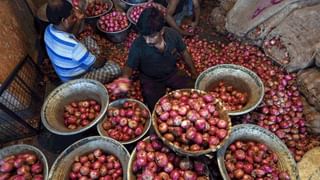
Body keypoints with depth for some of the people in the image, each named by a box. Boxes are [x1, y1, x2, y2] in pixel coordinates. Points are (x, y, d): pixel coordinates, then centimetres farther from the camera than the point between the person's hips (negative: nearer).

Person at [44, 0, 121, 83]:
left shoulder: (49, 29, -14)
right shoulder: (73, 46, -40)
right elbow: (97, 64, -25)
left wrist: (78, 21, -7)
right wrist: (103, 58, -3)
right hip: (76, 80, -8)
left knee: (89, 41, 17)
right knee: (115, 68, -10)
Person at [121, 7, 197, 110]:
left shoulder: (173, 34, -21)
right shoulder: (137, 46, -28)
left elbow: (184, 52, -2)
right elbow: (129, 66, -13)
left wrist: (194, 72, 10)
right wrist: (125, 77, -37)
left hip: (172, 73, 3)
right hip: (151, 80, -2)